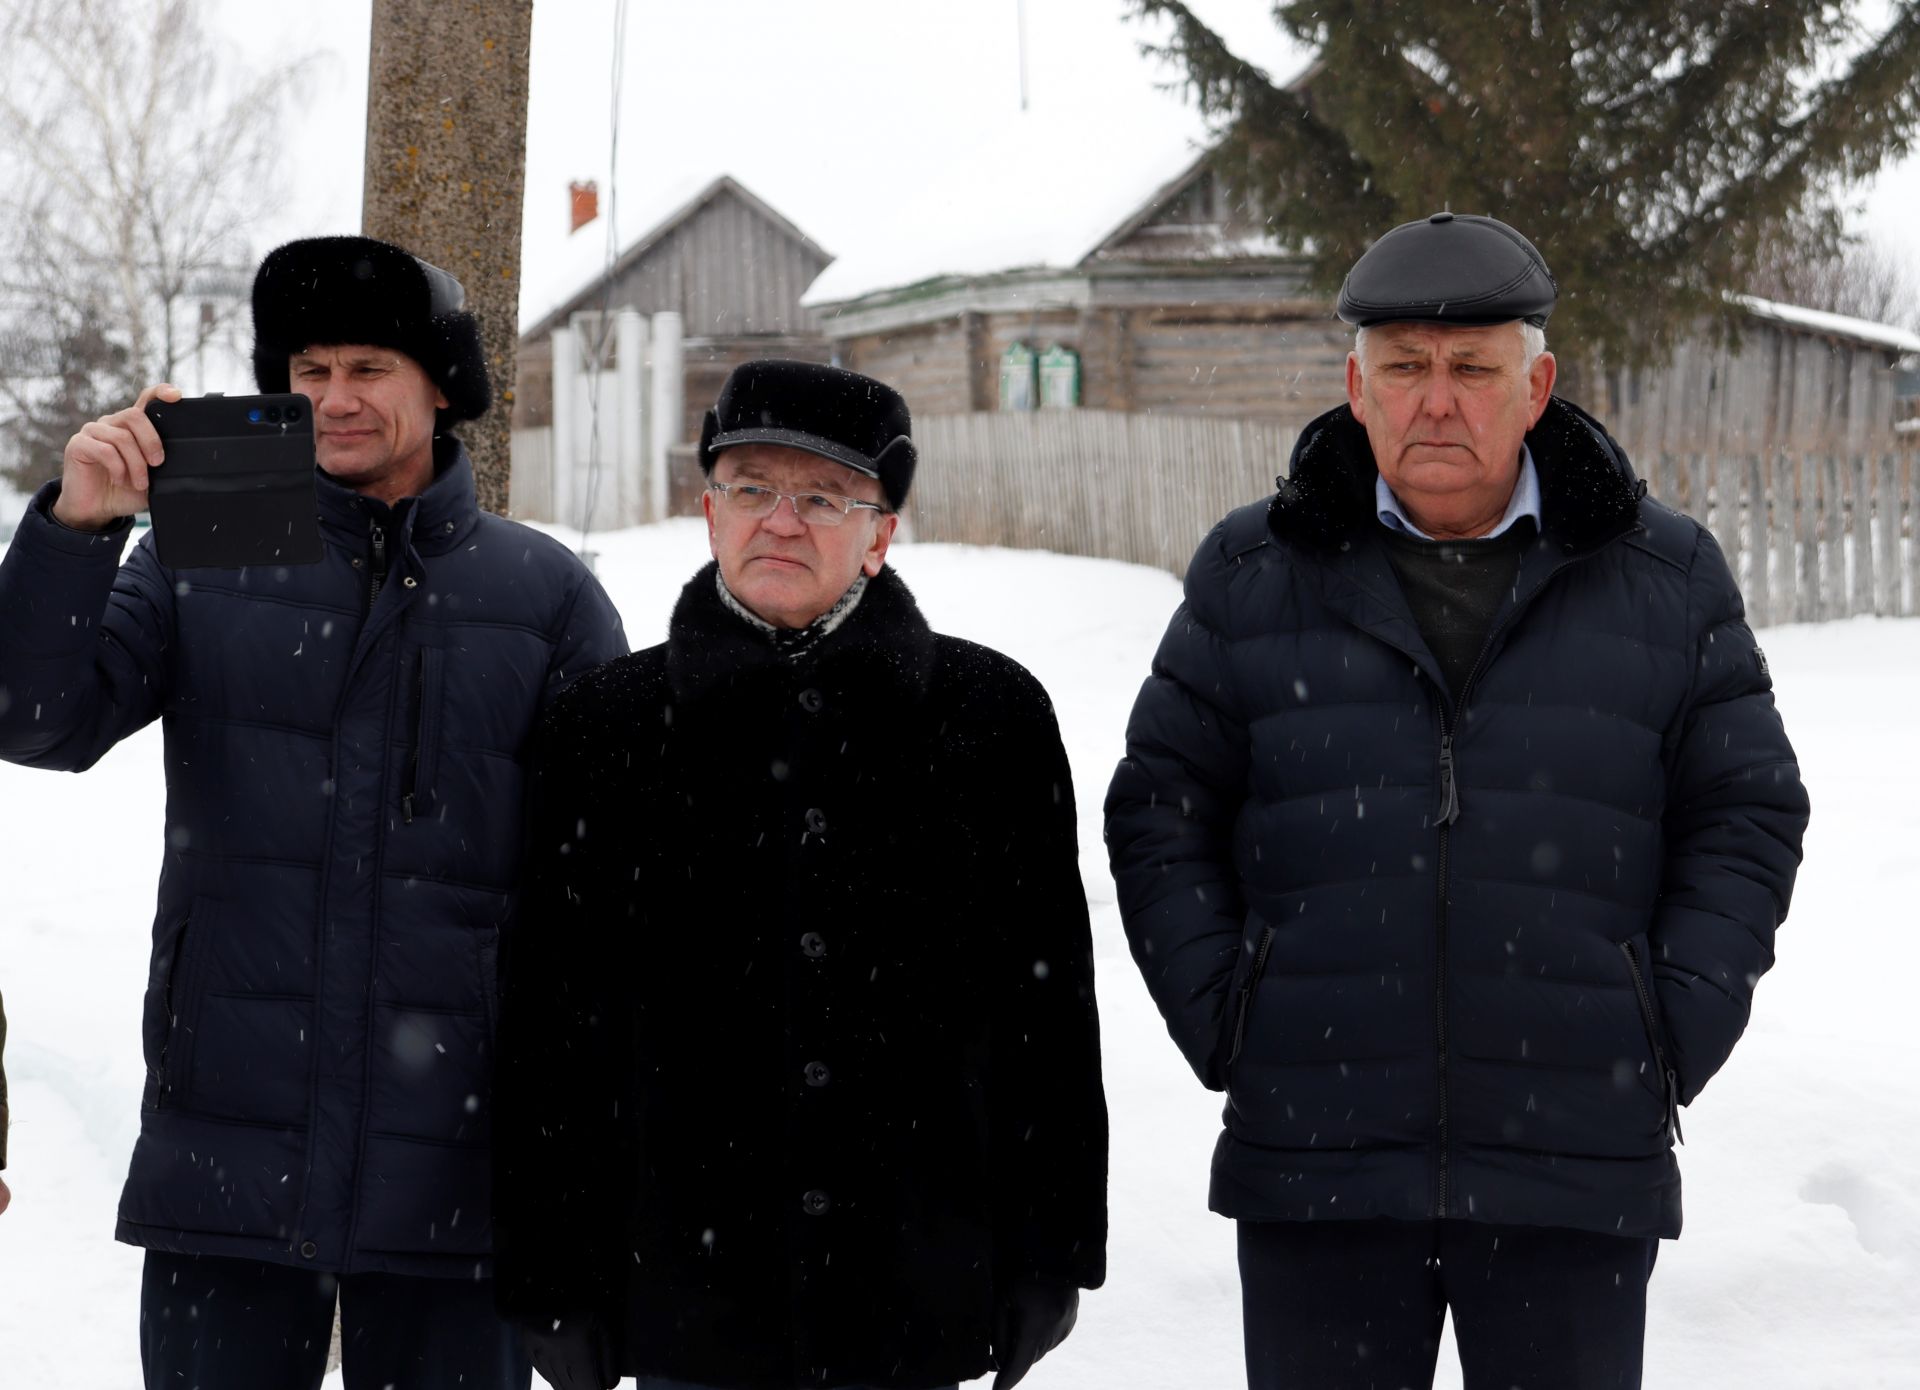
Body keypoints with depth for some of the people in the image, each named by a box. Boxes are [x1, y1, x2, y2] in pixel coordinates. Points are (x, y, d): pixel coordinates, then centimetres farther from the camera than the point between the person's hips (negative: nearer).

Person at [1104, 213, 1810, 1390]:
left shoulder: (1667, 579, 6)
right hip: (1314, 1162, 0)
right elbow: (1158, 808, 9)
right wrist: (1220, 1023, -1)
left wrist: (1675, 1038, -1)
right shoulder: (1253, 576, 6)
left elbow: (1750, 814, 9)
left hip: (1578, 1169, 0)